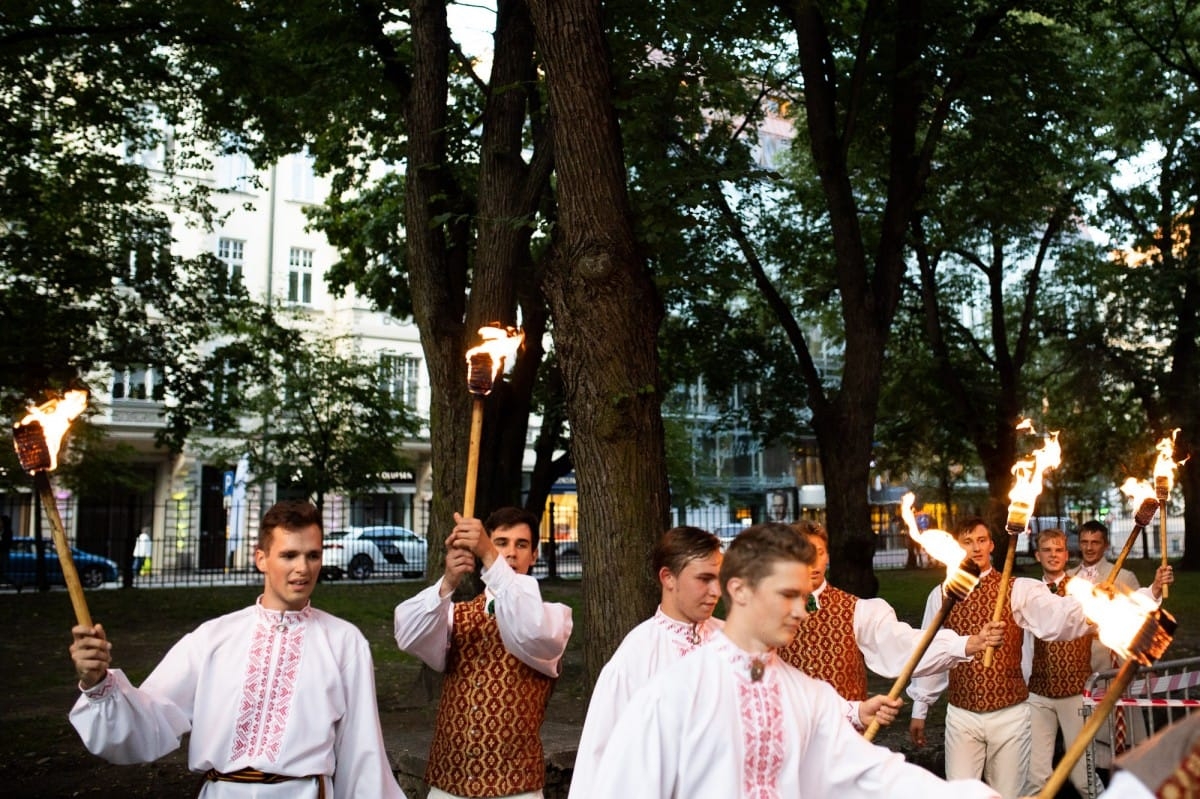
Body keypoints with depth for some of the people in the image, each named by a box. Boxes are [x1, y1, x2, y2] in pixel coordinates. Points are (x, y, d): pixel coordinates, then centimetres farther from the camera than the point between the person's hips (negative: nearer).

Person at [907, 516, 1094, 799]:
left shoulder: (1018, 590, -8)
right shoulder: (941, 595, 1)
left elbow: (1057, 617, -26)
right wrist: (919, 709, 13)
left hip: (1010, 714, -1)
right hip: (962, 715, 1)